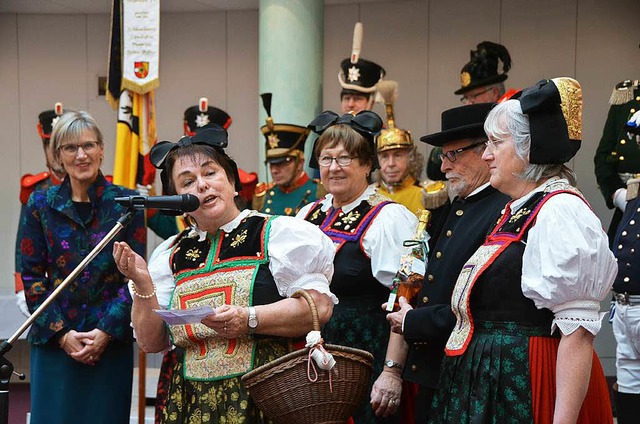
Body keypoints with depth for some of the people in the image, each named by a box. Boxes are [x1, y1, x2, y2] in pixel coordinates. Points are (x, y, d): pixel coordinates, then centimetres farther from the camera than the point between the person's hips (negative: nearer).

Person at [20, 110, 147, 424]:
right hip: (54, 342, 1)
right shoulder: (40, 205, 3)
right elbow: (30, 276, 2)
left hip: (112, 341, 0)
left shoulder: (126, 203, 1)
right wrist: (61, 333, -8)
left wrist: (107, 330, -10)